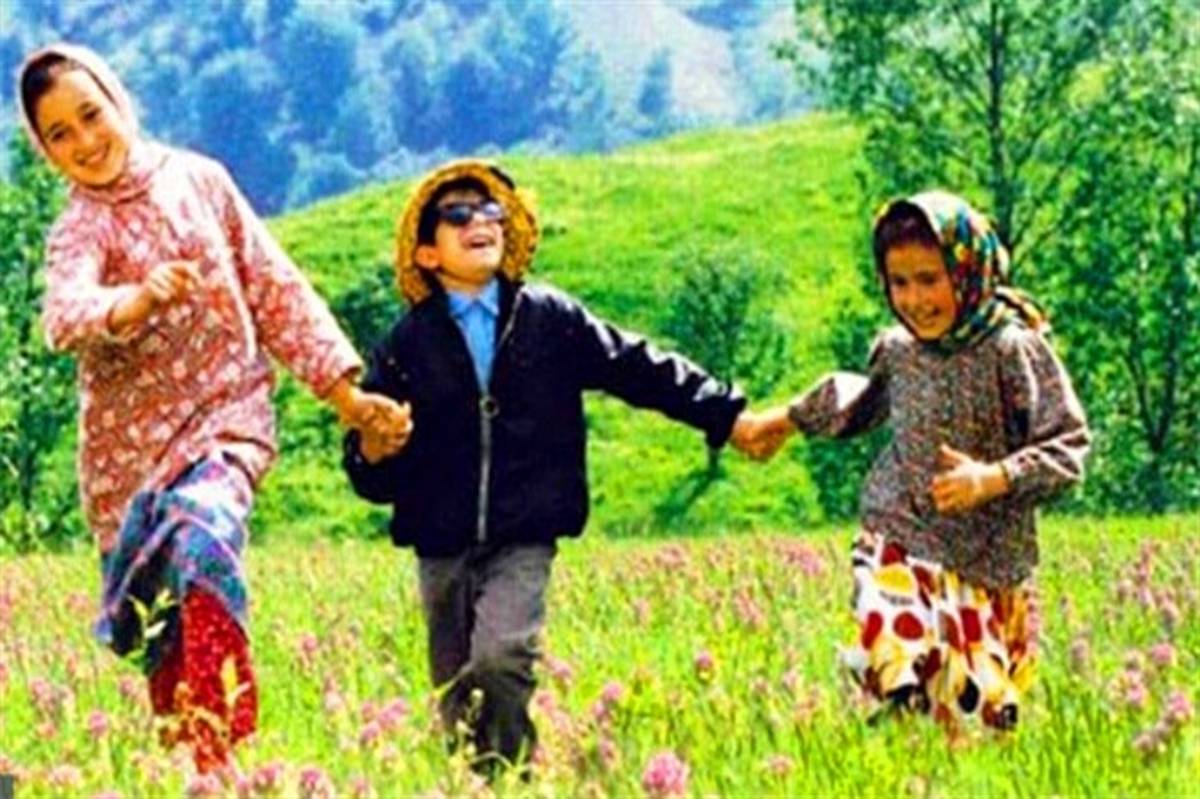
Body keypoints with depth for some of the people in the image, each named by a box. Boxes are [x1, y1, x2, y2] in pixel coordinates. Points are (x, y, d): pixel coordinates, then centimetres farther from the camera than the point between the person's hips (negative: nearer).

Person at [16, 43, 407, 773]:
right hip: (131, 447, 1)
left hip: (228, 417, -1)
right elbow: (66, 314, -26)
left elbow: (275, 290, 10)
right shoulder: (78, 233, -3)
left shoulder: (198, 182, 5)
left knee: (201, 537, -29)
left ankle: (224, 755, -34)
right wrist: (140, 299, -48)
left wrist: (346, 395, 6)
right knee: (161, 638, 0)